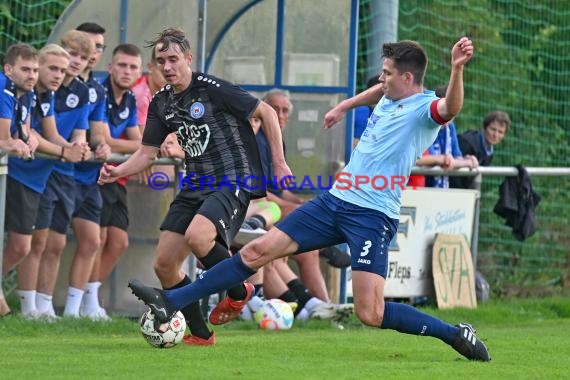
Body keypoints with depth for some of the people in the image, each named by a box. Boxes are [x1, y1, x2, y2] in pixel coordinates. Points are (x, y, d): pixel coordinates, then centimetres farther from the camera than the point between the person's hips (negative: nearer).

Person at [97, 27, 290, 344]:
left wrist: (279, 163, -6)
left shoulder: (212, 89, -12)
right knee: (165, 264, -1)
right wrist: (119, 172, -6)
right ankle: (201, 334, 14)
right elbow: (148, 152, 14)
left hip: (233, 180, -8)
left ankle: (239, 291, -6)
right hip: (196, 185, 8)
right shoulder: (161, 103, 9)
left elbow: (266, 112, -5)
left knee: (197, 236, -33)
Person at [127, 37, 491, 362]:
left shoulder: (425, 109, -12)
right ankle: (170, 302, 7)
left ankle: (456, 335, 2)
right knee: (258, 250, 4)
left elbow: (450, 108, -37)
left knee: (371, 314, -16)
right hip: (335, 201, 8)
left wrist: (457, 69, -53)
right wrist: (344, 105, 43)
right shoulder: (389, 96, 13)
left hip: (372, 217, -8)